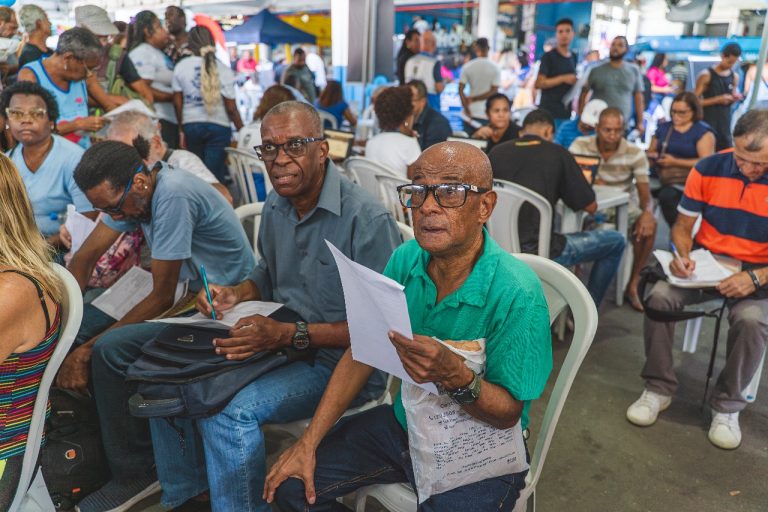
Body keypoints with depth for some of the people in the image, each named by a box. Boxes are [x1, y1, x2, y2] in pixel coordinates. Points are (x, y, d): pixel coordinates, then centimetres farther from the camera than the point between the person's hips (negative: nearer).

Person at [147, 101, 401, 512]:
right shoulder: (276, 208, 5)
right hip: (279, 342, 8)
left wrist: (289, 335, -29)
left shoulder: (367, 219, -21)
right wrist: (237, 294, -1)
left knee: (228, 411, -29)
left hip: (340, 359, -8)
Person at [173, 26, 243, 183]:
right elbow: (231, 108, -9)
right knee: (214, 175, -1)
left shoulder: (180, 67, 0)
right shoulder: (223, 70, -9)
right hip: (218, 126, -3)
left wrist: (181, 129, 15)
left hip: (190, 125, 3)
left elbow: (177, 102, 3)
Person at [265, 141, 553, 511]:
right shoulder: (405, 260, -9)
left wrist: (455, 376, -40)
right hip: (404, 423, 5)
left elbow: (508, 414, -18)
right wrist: (309, 442, -5)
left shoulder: (516, 294, -26)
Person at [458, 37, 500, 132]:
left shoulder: (467, 67, -1)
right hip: (487, 114, -1)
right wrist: (474, 99, -4)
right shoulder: (495, 68, -3)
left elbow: (460, 90, -5)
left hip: (471, 113, 2)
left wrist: (467, 110, -5)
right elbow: (493, 92, -9)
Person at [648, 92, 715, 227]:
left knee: (667, 195, -37)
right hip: (664, 179, 5)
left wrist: (675, 162, -14)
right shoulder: (663, 127, 17)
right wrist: (654, 157, 0)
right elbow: (651, 152, 25)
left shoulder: (703, 131, 1)